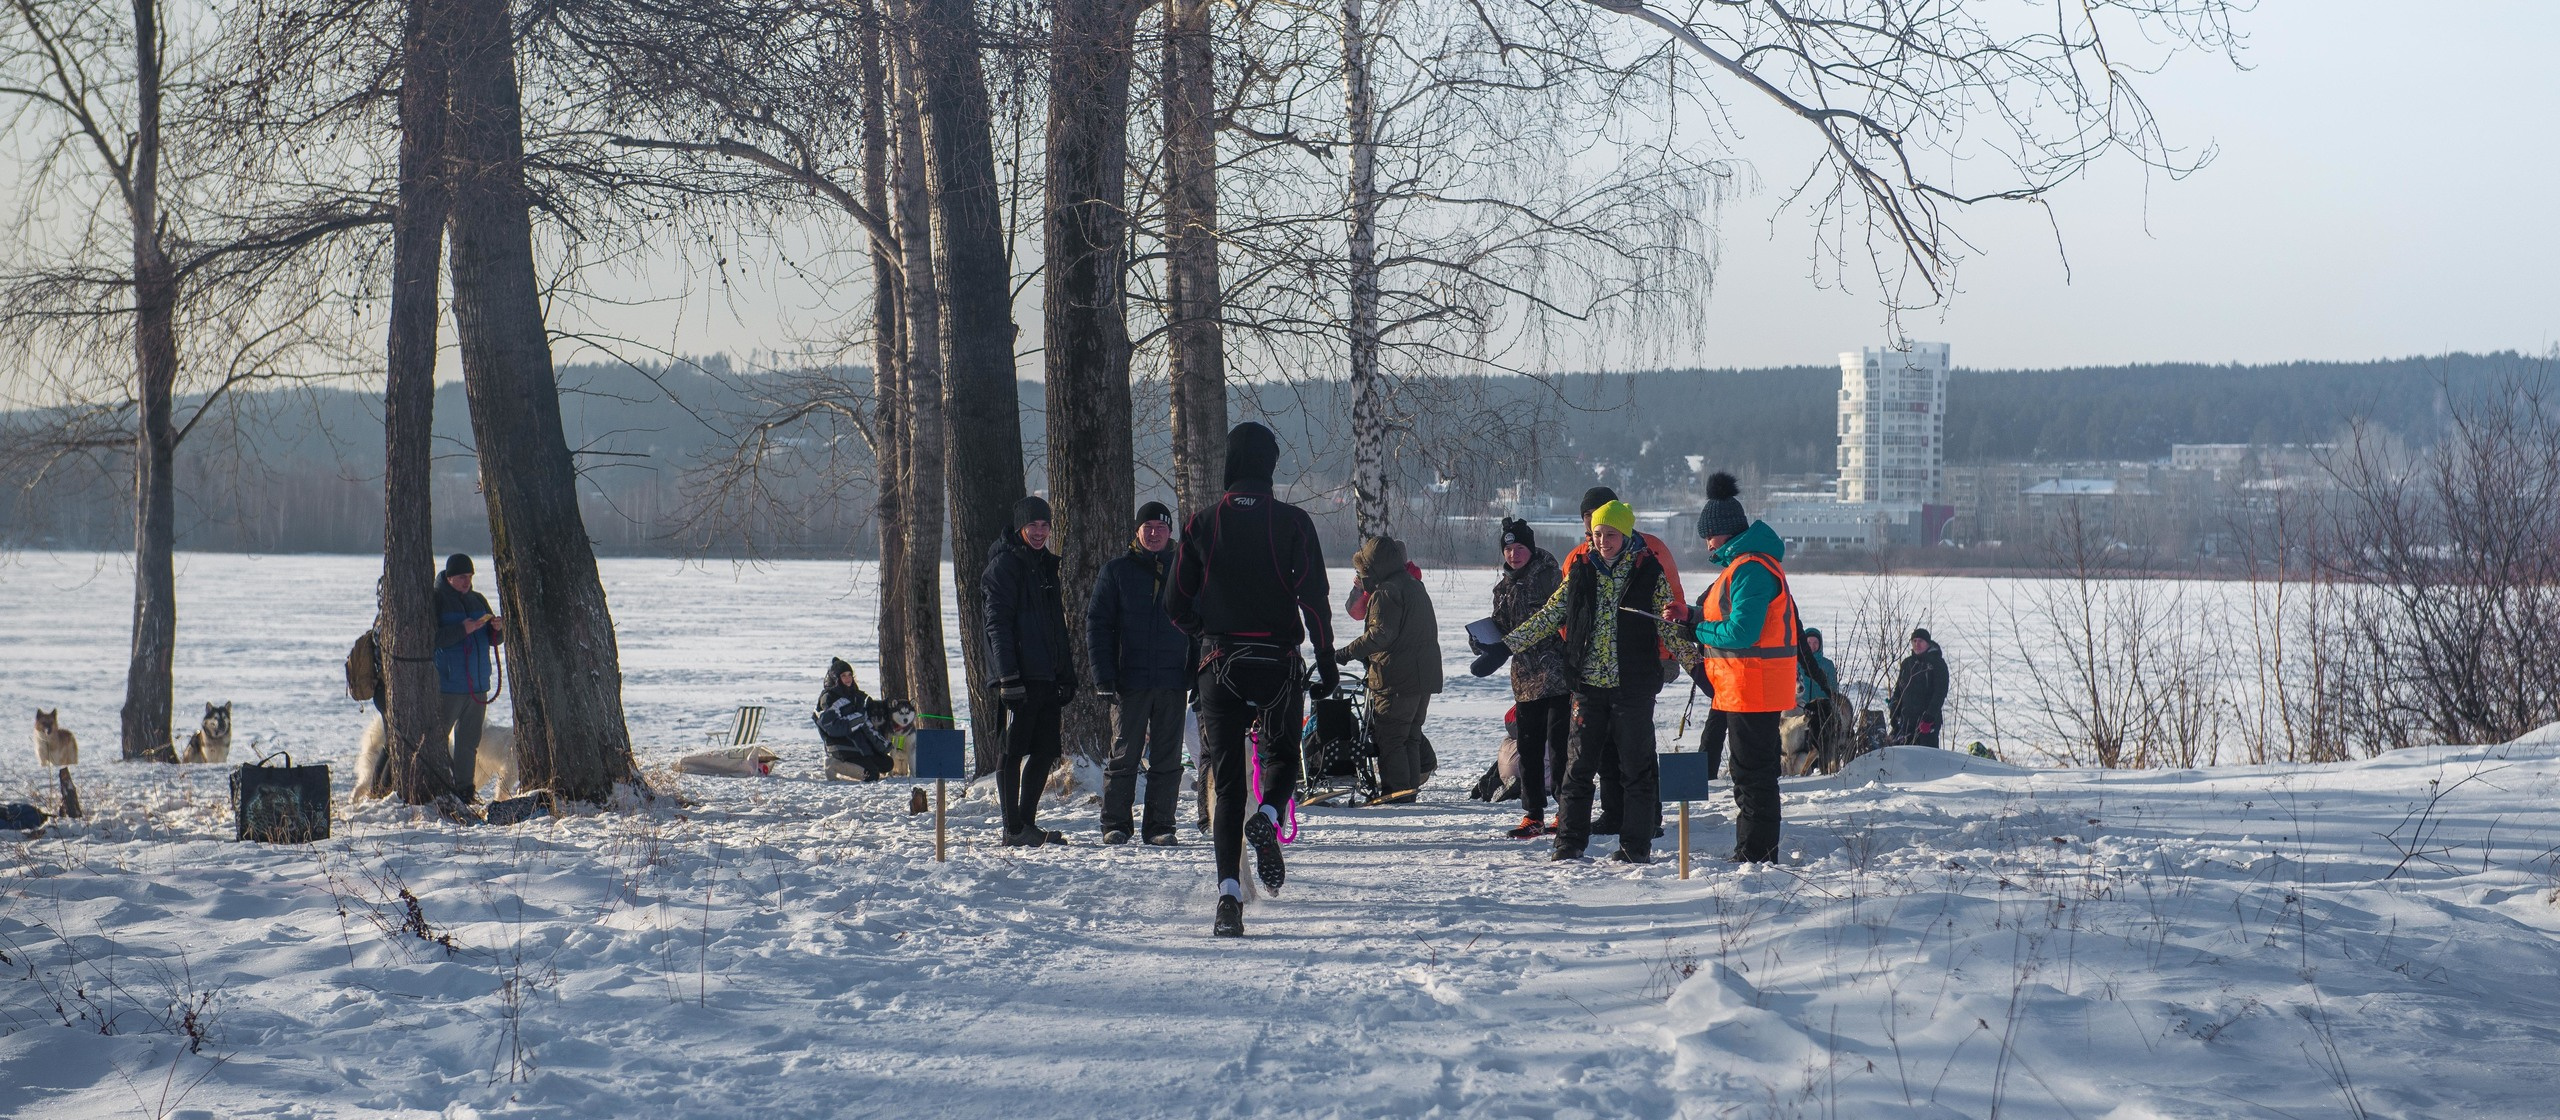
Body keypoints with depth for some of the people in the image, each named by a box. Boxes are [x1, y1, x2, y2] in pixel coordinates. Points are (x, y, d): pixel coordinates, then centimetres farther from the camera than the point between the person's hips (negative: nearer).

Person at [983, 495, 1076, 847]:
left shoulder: (1046, 565, 20)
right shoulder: (1005, 564, -5)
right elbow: (998, 623, -13)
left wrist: (1067, 674, 19)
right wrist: (1008, 676, -20)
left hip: (1047, 676, 8)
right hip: (1021, 675, -8)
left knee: (1045, 750, 9)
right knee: (1013, 750, -4)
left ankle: (1027, 822, 17)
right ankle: (1014, 830, -1)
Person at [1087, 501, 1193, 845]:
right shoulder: (1116, 571, 5)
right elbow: (1097, 623, 2)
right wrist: (1103, 675, -7)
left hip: (1173, 681, 2)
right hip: (1129, 681, -2)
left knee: (1167, 759, 3)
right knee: (1123, 755, 0)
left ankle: (1160, 826, 9)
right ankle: (1116, 824, 7)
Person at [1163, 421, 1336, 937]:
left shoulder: (1202, 524, 0)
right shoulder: (1292, 522, -4)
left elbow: (1176, 604, 4)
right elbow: (1314, 599, -8)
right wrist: (1327, 664, -1)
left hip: (1220, 664, 1)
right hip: (1278, 663, -1)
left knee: (1227, 780, 4)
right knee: (1283, 754, 21)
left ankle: (1229, 894, -8)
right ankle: (1267, 817, -12)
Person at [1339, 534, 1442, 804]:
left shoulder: (1386, 592, -13)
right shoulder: (1416, 587, 18)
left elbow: (1380, 634, -22)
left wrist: (1349, 652, -19)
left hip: (1395, 680, -9)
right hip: (1425, 677, 9)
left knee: (1388, 736, -4)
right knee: (1411, 735, 16)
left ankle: (1395, 791, -7)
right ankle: (1411, 787, 17)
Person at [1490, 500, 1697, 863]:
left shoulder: (1649, 573, -1)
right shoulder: (1581, 573, 7)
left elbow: (1669, 627, 0)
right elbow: (1549, 616, 11)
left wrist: (1695, 657, -16)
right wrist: (1505, 646, 6)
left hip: (1633, 685, -3)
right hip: (1588, 683, 3)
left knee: (1635, 765, 2)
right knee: (1579, 764, 5)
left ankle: (1636, 844, 10)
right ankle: (1569, 842, 11)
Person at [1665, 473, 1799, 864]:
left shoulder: (1750, 569, -18)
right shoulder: (1745, 563, 16)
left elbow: (1740, 631, -24)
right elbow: (1734, 617, 19)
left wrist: (1700, 628, -9)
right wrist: (1691, 616, 6)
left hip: (1752, 685, -11)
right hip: (1745, 686, 11)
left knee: (1752, 771, -5)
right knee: (1752, 769, 16)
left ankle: (1756, 854, 1)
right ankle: (1753, 854, 24)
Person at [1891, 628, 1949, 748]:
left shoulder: (1937, 663, -3)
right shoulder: (1907, 663, 14)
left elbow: (1940, 693, -10)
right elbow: (1898, 691, 19)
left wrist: (1929, 717, -19)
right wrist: (1895, 715, 12)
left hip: (1928, 720, -6)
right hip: (1907, 719, 6)